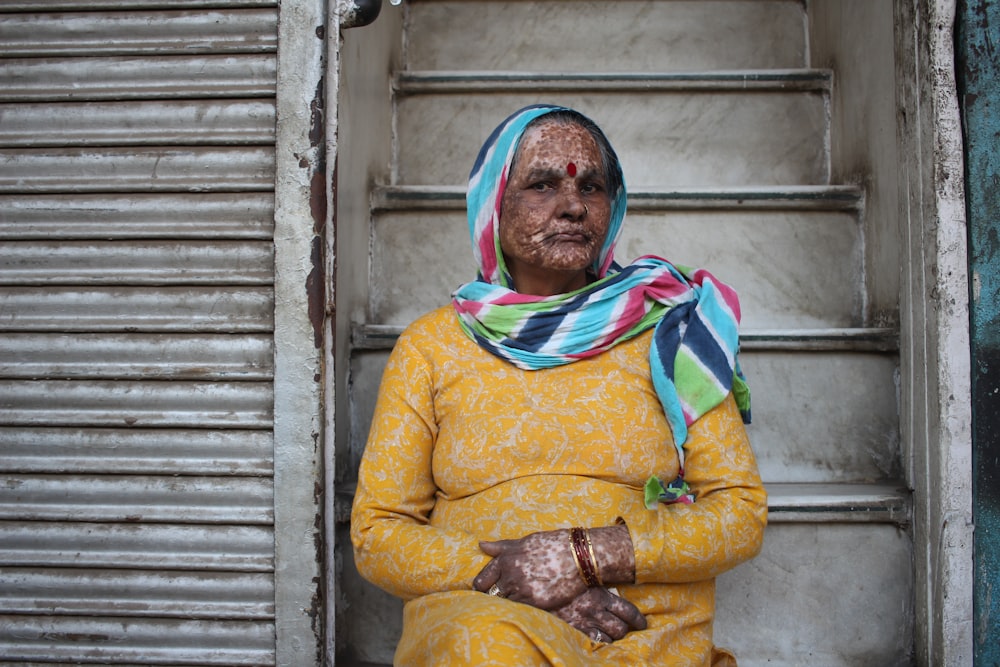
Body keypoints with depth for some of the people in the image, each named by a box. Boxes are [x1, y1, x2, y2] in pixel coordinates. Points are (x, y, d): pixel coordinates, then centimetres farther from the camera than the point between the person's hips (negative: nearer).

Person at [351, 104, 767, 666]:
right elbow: (376, 533, 6)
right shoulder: (432, 346, 9)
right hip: (473, 615, 1)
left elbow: (743, 513, 3)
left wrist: (588, 555, -12)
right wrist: (509, 580, -11)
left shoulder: (668, 331, 8)